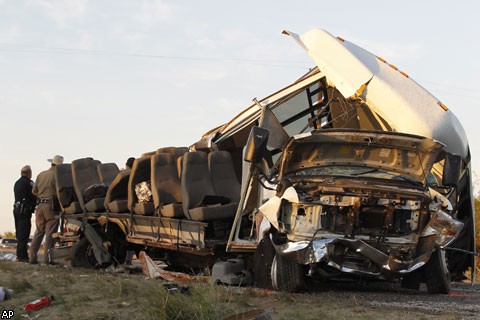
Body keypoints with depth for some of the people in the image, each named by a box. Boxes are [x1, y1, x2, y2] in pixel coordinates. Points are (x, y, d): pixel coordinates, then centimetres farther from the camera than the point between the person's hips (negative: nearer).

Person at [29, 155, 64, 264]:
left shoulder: (41, 175, 10)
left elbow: (34, 191, 14)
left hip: (40, 205, 6)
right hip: (51, 206, -6)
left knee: (38, 232, 13)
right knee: (50, 233, -3)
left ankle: (32, 257, 10)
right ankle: (47, 258, -6)